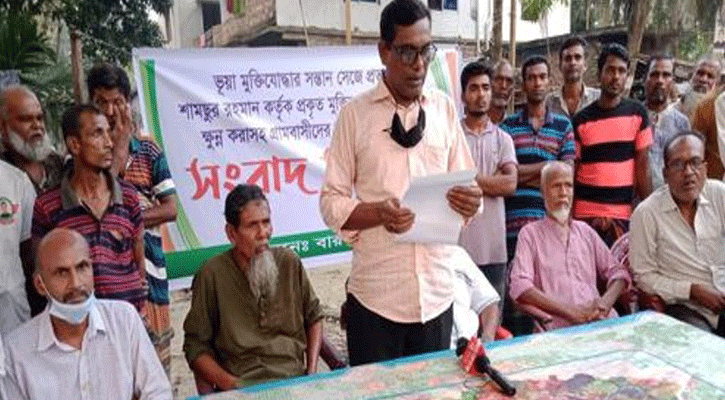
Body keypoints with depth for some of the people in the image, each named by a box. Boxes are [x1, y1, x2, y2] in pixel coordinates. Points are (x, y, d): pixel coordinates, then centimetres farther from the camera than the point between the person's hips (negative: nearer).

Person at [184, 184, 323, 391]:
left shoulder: (289, 262, 8)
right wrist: (232, 384, -10)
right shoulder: (212, 274, -2)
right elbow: (196, 346, 3)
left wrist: (312, 371, 8)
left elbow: (314, 317, 19)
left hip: (295, 380, 3)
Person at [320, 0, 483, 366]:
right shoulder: (355, 113, -3)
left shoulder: (444, 108, 7)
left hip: (437, 293, 3)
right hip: (375, 296, -3)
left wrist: (470, 201, -12)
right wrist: (378, 213, -21)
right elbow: (331, 202, -3)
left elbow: (465, 184, 11)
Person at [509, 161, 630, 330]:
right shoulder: (530, 233, 7)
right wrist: (568, 311, -14)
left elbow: (617, 272, 22)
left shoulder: (585, 231, 24)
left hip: (601, 321, 5)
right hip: (558, 327, -5)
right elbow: (520, 288, -6)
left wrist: (606, 300, 0)